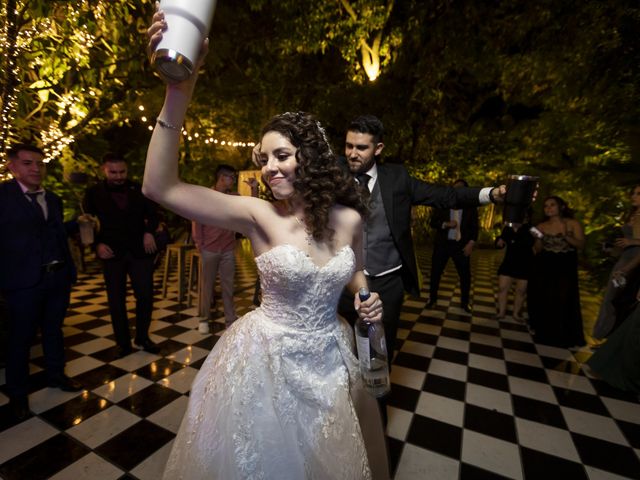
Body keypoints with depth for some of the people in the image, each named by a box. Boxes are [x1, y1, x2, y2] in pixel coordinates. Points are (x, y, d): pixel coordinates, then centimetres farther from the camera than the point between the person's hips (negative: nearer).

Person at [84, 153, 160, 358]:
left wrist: (149, 232, -7)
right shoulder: (94, 193, 2)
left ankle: (142, 337, 22)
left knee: (145, 296, 2)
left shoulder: (138, 189, 4)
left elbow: (152, 214, 11)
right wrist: (97, 244, -10)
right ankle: (123, 342, 24)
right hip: (112, 254, 0)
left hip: (140, 251, 0)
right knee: (116, 301, 9)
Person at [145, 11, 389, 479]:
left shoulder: (348, 218, -8)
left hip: (328, 356, 3)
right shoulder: (258, 215, -18)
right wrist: (179, 90, -34)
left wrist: (367, 298, -10)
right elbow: (160, 187, -26)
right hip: (267, 358, -2)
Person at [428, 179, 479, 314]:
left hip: (461, 245, 0)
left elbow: (474, 227, 4)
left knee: (465, 275, 5)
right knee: (435, 272, 5)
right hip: (442, 243, 0)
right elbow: (433, 222, 1)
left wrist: (471, 243, -9)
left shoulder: (471, 207, 6)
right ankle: (432, 298, 22)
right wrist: (446, 224, -17)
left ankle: (464, 303, 23)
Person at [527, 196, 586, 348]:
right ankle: (544, 333, 27)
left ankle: (563, 337, 13)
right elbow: (537, 251, 2)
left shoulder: (573, 224, -3)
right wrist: (539, 238, -16)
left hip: (565, 269, -2)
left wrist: (566, 236, -25)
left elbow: (581, 244, -10)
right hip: (544, 269, 3)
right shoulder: (541, 226, 2)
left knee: (563, 302, -2)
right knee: (542, 301, 9)